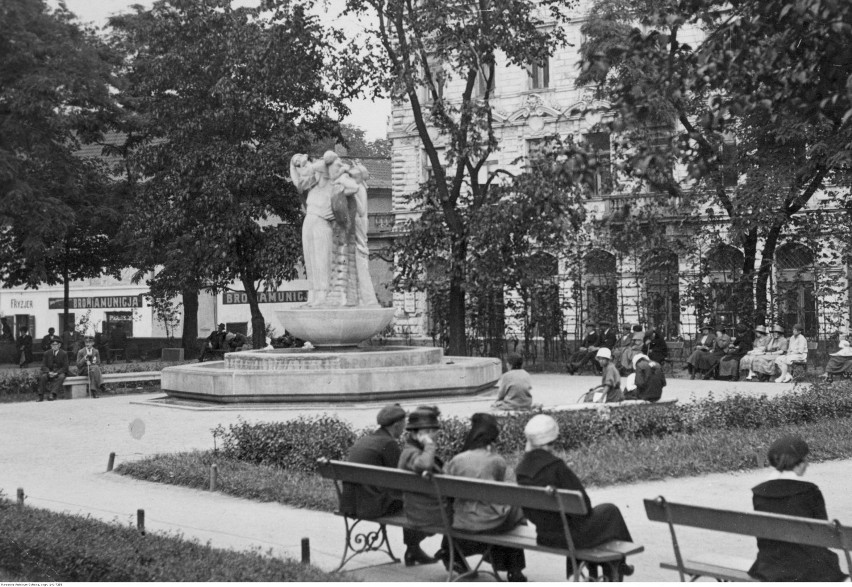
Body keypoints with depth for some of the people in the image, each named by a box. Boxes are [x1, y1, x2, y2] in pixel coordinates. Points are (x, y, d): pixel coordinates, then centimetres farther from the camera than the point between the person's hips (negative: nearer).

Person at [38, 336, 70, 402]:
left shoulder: (64, 354, 0)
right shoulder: (47, 353, 7)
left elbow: (65, 367, -5)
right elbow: (43, 366, 2)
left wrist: (56, 373, -21)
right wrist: (49, 372, -19)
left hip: (60, 372, -2)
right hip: (49, 372, 2)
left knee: (61, 377, -36)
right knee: (42, 377, -29)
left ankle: (53, 394, -47)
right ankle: (41, 396, -30)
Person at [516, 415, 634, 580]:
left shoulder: (522, 469, -6)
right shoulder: (555, 466, -27)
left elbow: (528, 509, 5)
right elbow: (581, 500, -20)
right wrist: (587, 510, 2)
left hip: (543, 535, 7)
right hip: (568, 533, -7)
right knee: (610, 511, 21)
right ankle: (617, 565, 37)